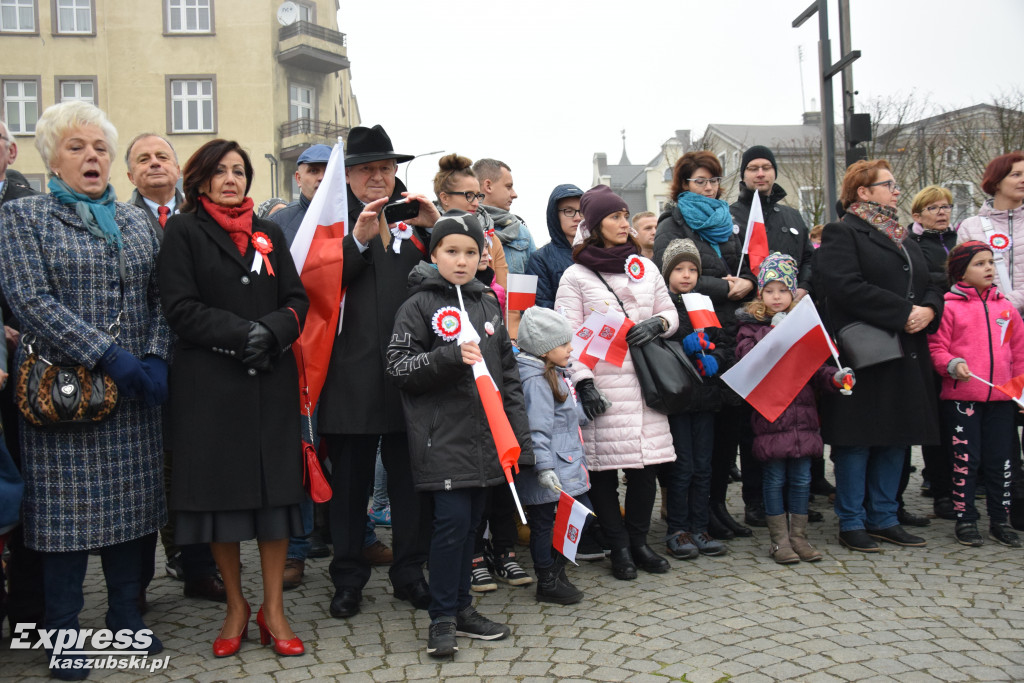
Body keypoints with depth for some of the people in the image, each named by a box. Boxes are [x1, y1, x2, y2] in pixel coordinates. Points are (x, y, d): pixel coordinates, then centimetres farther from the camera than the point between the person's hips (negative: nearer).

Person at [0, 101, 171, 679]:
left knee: (132, 500, 8)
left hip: (137, 391, 4)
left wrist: (158, 360, -7)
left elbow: (160, 298, 10)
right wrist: (108, 356, -19)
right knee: (68, 506, 2)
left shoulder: (136, 220, 15)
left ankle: (127, 616, 23)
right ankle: (63, 631, 17)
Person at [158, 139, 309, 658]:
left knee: (275, 488, 2)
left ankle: (273, 610, 13)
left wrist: (271, 332, -12)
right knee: (219, 489, 4)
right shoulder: (183, 230, 4)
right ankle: (236, 606, 21)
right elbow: (180, 307, -6)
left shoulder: (270, 233, 15)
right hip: (209, 382, -2)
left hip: (271, 380, 3)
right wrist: (240, 334, -16)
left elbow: (297, 301, 8)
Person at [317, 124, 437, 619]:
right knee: (350, 480, 8)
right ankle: (348, 578, 21)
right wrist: (360, 239, -19)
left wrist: (435, 228, -9)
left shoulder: (415, 218, 13)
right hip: (352, 370, -2)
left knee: (411, 477, 9)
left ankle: (410, 573, 23)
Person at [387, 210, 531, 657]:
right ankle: (442, 619, 7)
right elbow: (398, 367, -8)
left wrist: (519, 432, 11)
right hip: (443, 435, -6)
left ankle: (461, 608, 26)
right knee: (452, 520, -8)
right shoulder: (419, 306, -2)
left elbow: (508, 372, 17)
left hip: (484, 434, 6)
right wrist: (450, 357, -21)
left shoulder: (487, 306, 15)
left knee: (470, 521, 12)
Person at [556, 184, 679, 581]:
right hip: (601, 384, -4)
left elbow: (670, 312, 20)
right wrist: (583, 382, -14)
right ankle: (619, 548, 15)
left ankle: (639, 541, 23)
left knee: (646, 463, 5)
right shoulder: (576, 275, 0)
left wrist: (656, 324, -3)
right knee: (603, 467, 0)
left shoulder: (645, 267, 15)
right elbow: (567, 335, -5)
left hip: (643, 381, 4)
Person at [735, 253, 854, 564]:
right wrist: (776, 330, -15)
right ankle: (779, 539, 15)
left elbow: (816, 367, 10)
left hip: (802, 412, 3)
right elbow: (747, 359, -15)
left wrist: (835, 377, -9)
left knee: (801, 478, 9)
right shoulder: (751, 325, 2)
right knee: (775, 478, 4)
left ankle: (799, 535, 22)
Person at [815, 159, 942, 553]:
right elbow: (845, 287, -19)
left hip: (905, 355, 8)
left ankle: (884, 518, 22)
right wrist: (904, 312, -18)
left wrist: (929, 310, -3)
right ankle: (851, 523, 9)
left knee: (895, 439, 11)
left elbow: (929, 285, 21)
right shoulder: (841, 234, -5)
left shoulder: (903, 238, 22)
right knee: (857, 440, -2)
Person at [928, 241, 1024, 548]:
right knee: (966, 460, 2)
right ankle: (965, 520, 13)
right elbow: (936, 349, -4)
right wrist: (953, 365, -22)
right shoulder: (948, 306, -2)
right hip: (961, 396, -4)